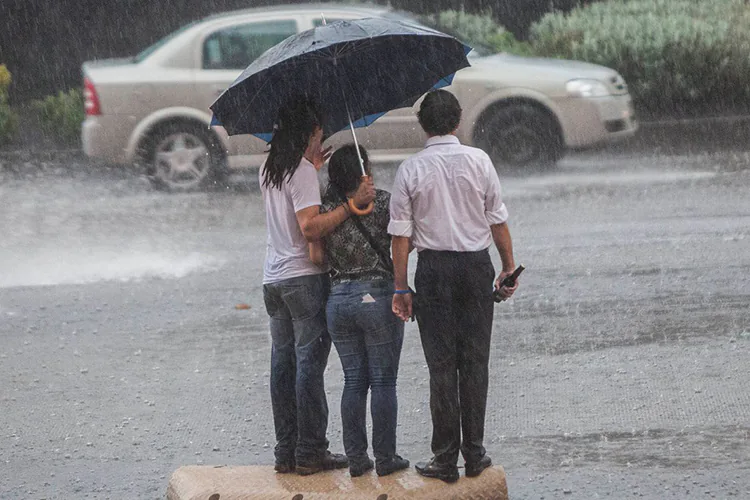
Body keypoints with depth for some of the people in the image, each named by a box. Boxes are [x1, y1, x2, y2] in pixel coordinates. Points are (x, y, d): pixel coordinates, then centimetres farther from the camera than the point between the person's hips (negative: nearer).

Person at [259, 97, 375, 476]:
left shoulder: (269, 170, 11)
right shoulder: (303, 171, -14)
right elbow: (310, 227, -22)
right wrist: (352, 204, -24)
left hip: (273, 280, 8)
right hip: (303, 278, -8)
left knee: (283, 365, 9)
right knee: (309, 363, -4)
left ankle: (286, 451, 11)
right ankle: (310, 452, -3)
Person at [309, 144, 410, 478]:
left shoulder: (324, 209, 1)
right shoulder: (383, 201, -7)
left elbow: (316, 256, -3)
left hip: (337, 298, 4)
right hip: (378, 296, -4)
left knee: (353, 381, 11)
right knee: (383, 381, 4)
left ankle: (356, 457, 12)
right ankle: (385, 457, 5)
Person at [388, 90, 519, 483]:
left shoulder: (411, 170, -4)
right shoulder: (479, 161, -1)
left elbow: (401, 233, -4)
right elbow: (498, 219, 2)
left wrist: (401, 287, 1)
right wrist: (509, 267, 12)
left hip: (433, 268, -1)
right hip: (477, 264, 1)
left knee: (441, 364, 3)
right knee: (475, 360, 8)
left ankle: (445, 458, 4)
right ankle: (474, 453, 10)